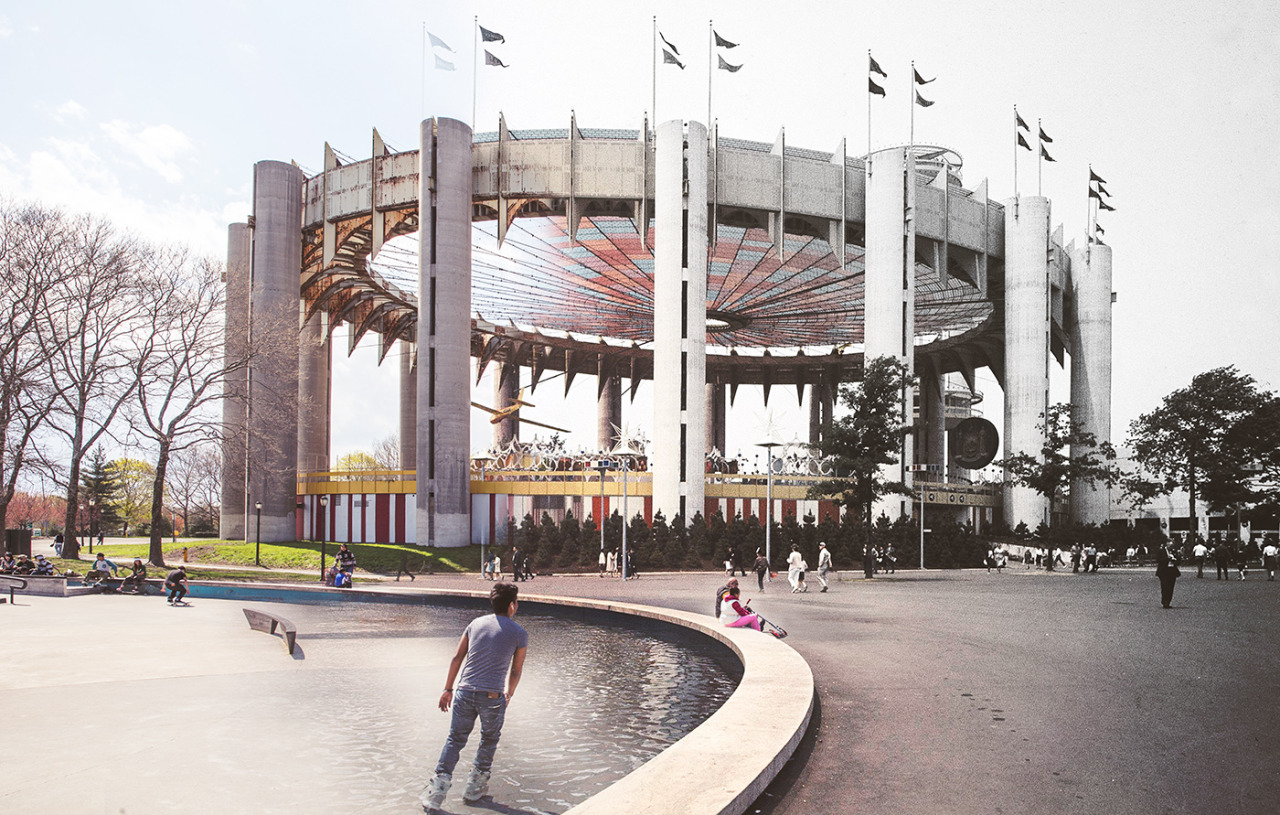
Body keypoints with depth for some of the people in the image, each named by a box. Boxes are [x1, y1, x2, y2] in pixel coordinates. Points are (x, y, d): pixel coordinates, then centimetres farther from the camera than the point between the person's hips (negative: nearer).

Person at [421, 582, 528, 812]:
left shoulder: (476, 623, 10)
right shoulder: (519, 634, 1)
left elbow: (457, 658, 12)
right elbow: (516, 671, 9)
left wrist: (448, 689, 19)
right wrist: (509, 694, 26)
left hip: (464, 692, 3)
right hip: (492, 698, -3)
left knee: (455, 739, 15)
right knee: (489, 740, 20)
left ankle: (438, 786, 5)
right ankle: (475, 787, 27)